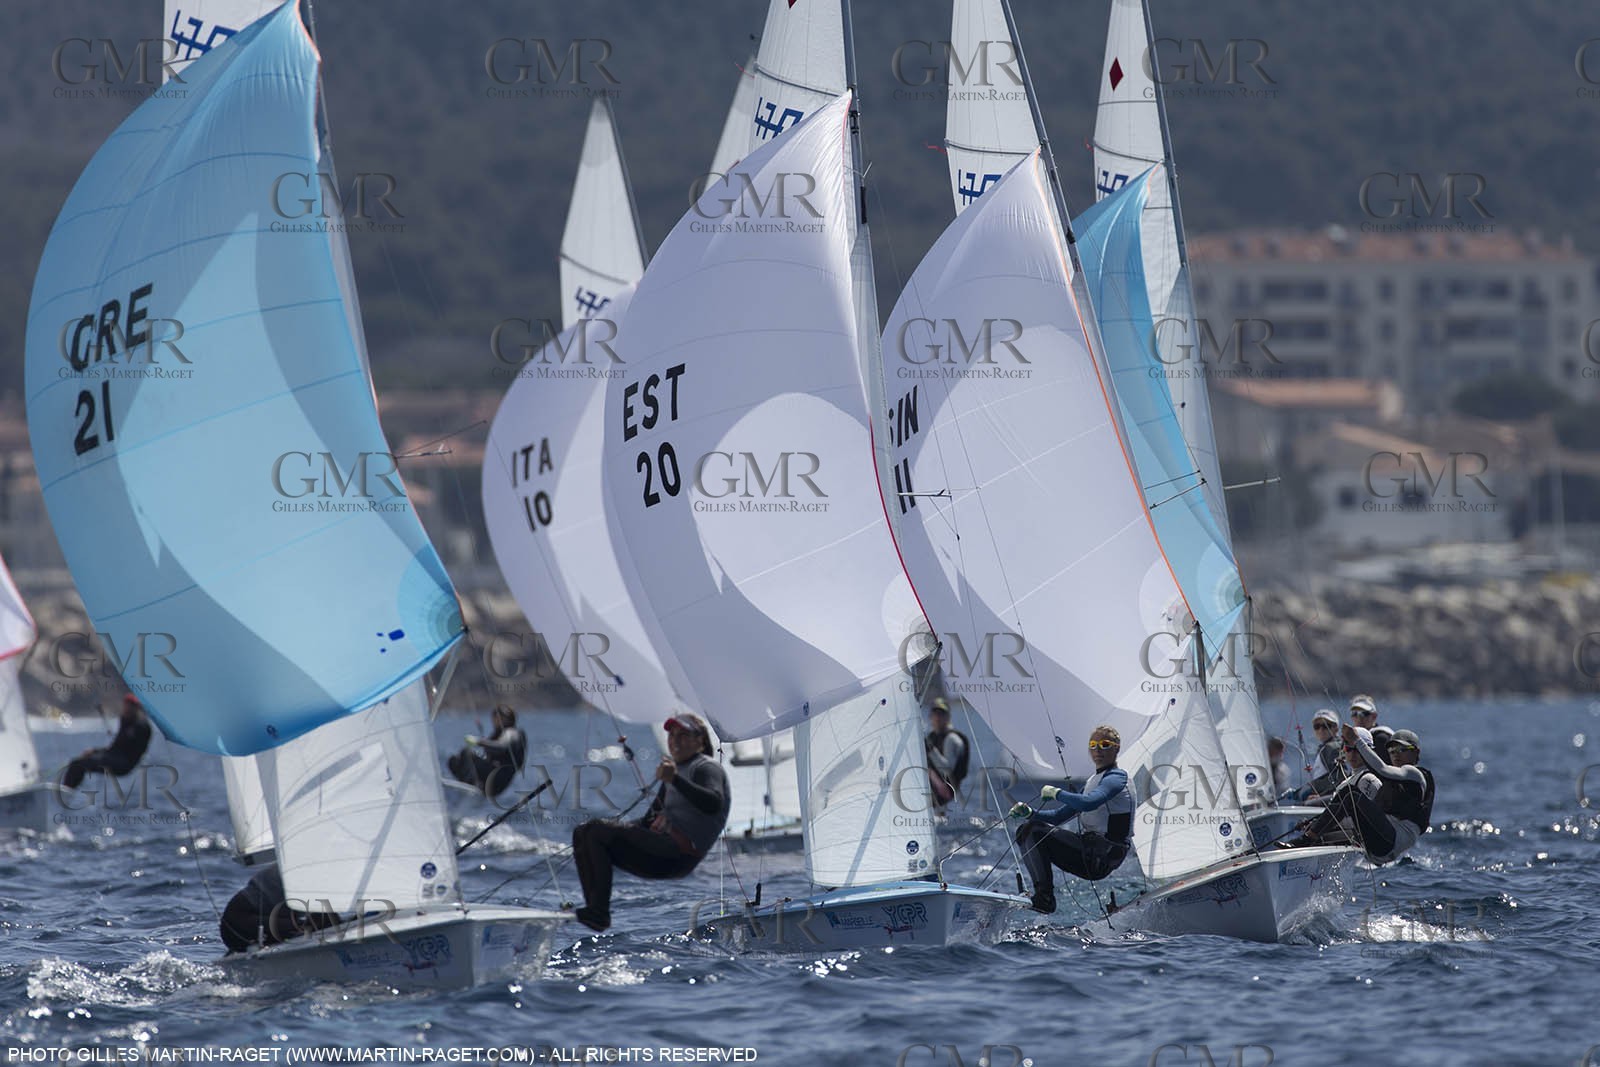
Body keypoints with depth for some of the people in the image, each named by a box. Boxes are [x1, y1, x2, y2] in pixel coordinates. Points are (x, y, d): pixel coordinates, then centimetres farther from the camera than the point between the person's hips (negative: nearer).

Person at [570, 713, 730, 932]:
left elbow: (714, 805, -24)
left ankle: (599, 912, -23)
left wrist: (675, 779, -33)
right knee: (583, 834, 4)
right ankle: (594, 909, -9)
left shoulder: (707, 768, -2)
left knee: (596, 831, -19)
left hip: (680, 853, -10)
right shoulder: (676, 768, 27)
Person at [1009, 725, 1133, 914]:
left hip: (1103, 855, -9)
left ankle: (1044, 897, -23)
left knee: (1034, 831, -19)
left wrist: (1056, 793, -14)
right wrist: (1030, 813, 7)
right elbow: (1059, 815, 24)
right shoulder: (1092, 781, 23)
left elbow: (1089, 803, -28)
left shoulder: (1116, 778, -7)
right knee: (1025, 831, 9)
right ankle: (1042, 894, -5)